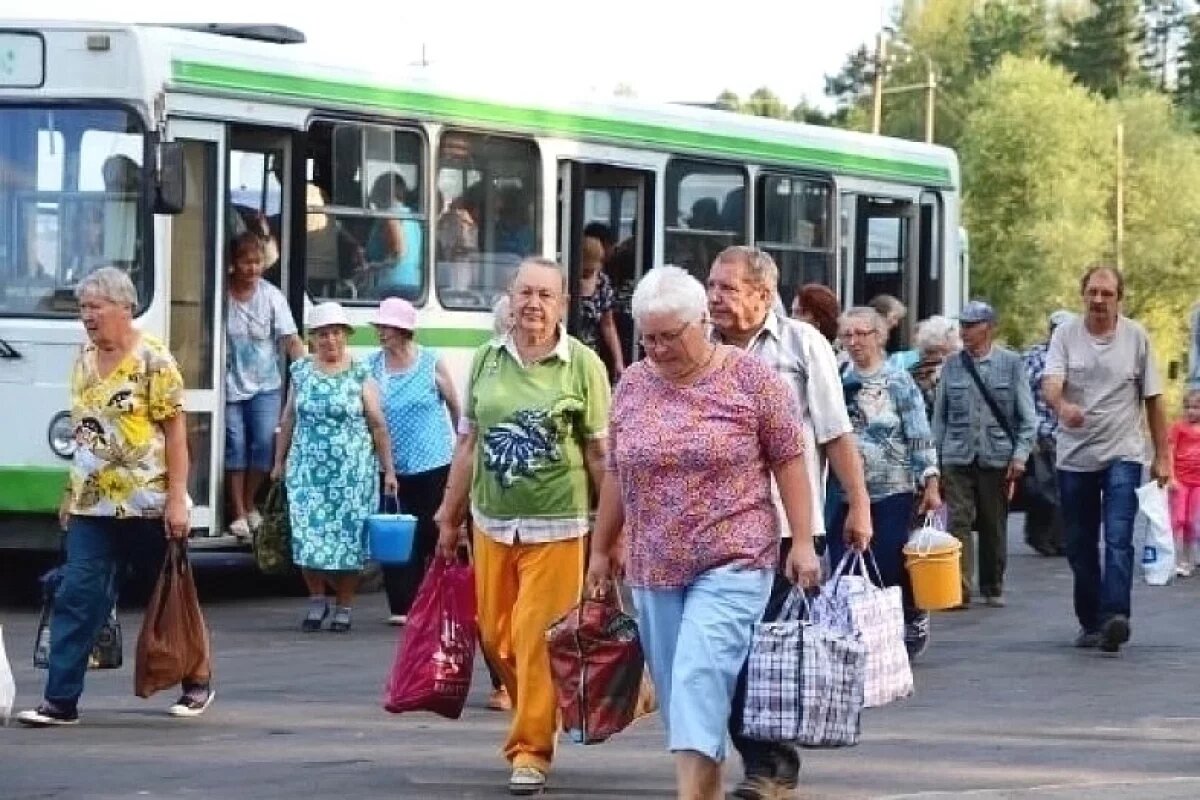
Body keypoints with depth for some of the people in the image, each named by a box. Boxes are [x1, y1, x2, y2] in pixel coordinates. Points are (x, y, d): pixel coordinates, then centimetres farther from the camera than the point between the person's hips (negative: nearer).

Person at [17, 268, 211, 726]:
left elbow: (175, 432, -11)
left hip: (147, 504, -5)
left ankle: (197, 683, 27)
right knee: (77, 597, -5)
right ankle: (61, 701, -7)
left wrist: (177, 500, -15)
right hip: (92, 506, 5)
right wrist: (71, 494, 17)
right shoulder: (85, 361, 9)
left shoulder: (152, 360, -10)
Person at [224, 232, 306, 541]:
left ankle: (249, 503, 17)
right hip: (230, 385, -1)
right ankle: (238, 513, 6)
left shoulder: (272, 296, -4)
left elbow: (290, 339, -8)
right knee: (235, 444, -3)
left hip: (265, 386, 1)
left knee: (263, 443, -5)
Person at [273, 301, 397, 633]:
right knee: (307, 538, -5)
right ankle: (317, 600, 13)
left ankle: (344, 608, 12)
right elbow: (289, 419, 15)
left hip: (352, 472, -2)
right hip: (307, 469, 2)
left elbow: (378, 425, 0)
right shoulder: (301, 372, 8)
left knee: (349, 539, -1)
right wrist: (280, 461, 16)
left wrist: (388, 469, -2)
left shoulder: (360, 375, -1)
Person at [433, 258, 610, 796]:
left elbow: (600, 454, -2)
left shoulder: (582, 365, -5)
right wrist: (449, 516, 15)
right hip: (492, 523, 4)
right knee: (496, 636, 10)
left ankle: (532, 748, 3)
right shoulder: (487, 359, 6)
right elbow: (468, 443, 13)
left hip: (555, 527, -4)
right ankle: (536, 717, 33)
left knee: (537, 640, -6)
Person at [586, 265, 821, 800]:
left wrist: (803, 542, -7)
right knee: (676, 690, 6)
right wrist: (601, 548, 18)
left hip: (733, 562, -5)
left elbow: (789, 461, -2)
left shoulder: (750, 378, -4)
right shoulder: (632, 385, 8)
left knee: (700, 679, -17)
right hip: (653, 568, 5)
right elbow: (617, 475, 16)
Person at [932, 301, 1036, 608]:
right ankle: (959, 588, -13)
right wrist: (936, 455, 7)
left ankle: (993, 588, 20)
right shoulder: (952, 366, 6)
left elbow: (1027, 416, 1)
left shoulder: (1011, 364, 0)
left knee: (994, 525, 9)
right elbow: (940, 415, 11)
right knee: (959, 522, -9)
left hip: (997, 456, -1)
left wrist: (1020, 455, -7)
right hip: (957, 456, 1)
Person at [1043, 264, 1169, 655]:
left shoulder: (1136, 337, 2)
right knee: (1080, 546, 8)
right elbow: (1051, 382, -14)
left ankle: (1114, 616, -27)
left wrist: (1162, 456, 5)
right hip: (1075, 457, 2)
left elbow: (1153, 400, 6)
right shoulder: (1065, 335, 0)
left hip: (1122, 455, -2)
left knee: (1118, 538, -17)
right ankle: (1090, 623, 18)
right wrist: (1062, 406, -38)